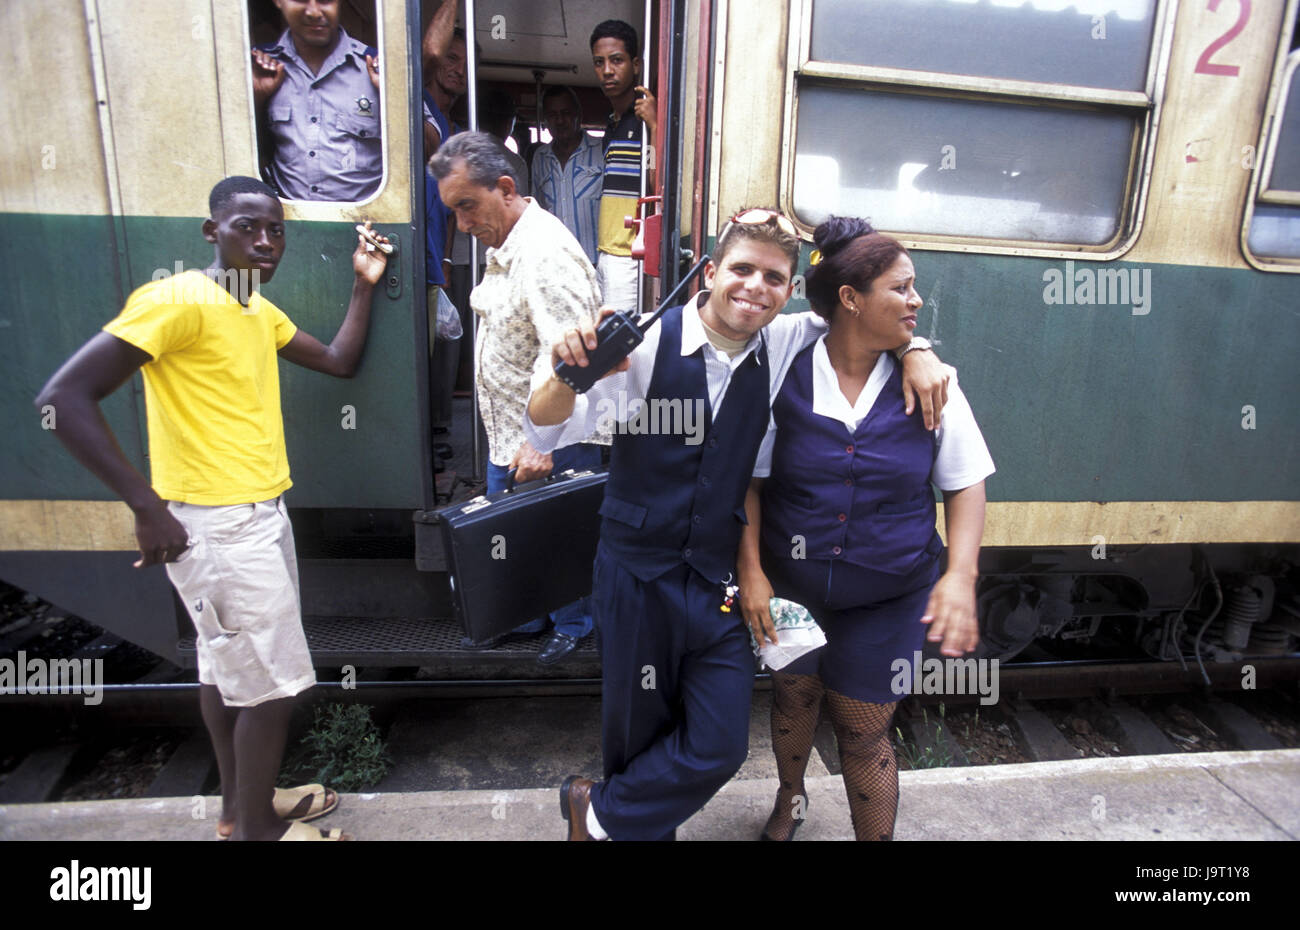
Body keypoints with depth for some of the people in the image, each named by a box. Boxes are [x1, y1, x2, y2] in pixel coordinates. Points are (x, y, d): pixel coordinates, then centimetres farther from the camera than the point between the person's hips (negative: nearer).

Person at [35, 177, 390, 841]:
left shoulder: (260, 311, 11)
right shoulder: (177, 300, -17)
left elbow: (339, 361, 20)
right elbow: (64, 397, -22)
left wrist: (363, 286, 12)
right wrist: (148, 506, -23)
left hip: (259, 515, 9)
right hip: (216, 526, -9)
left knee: (228, 666, 20)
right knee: (273, 682, 0)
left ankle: (240, 803, 37)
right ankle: (255, 828, 20)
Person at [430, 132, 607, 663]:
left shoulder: (547, 254, -23)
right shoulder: (502, 247, 10)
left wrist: (541, 441, -32)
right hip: (508, 436, 10)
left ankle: (573, 627, 32)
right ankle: (523, 619, 42)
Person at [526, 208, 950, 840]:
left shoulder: (781, 345, -2)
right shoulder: (646, 344, -14)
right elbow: (545, 433, -12)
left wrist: (914, 350, -6)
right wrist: (569, 375, -33)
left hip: (718, 580, 4)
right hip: (636, 575, -3)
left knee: (720, 746, 3)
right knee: (637, 737, 12)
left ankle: (599, 813, 28)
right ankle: (634, 827, 44)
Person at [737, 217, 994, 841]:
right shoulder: (785, 375, -12)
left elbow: (966, 482, -1)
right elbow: (748, 479, -5)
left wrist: (960, 573, -14)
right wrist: (751, 572, -10)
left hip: (888, 597, 0)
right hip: (792, 584, 1)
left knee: (863, 734, 8)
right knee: (793, 697, 22)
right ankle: (790, 799, 55)